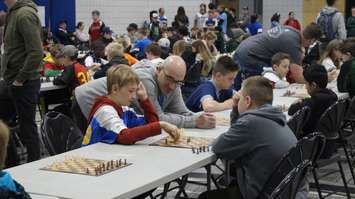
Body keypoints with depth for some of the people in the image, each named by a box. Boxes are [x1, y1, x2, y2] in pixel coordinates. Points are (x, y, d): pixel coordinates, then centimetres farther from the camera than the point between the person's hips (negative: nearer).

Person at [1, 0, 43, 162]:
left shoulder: (24, 14, -17)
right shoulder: (13, 13, 12)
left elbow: (36, 53, -24)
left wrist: (20, 79, -18)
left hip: (24, 83, -9)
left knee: (27, 125, 1)